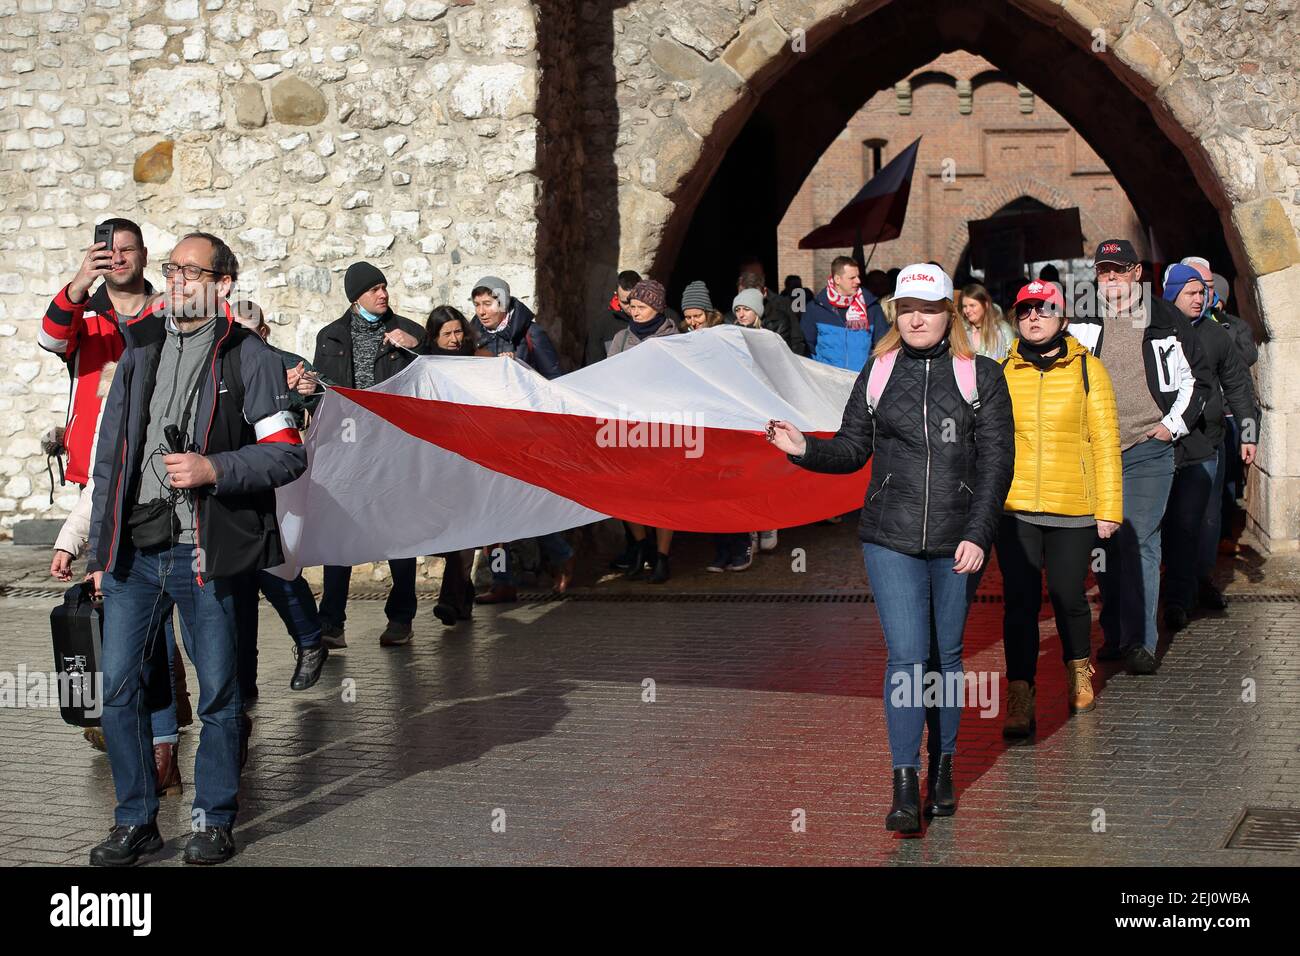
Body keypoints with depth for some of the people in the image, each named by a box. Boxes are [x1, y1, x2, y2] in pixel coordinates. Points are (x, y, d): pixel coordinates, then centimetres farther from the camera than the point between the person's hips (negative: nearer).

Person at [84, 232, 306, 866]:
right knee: (117, 687, 3)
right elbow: (110, 455, 16)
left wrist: (214, 468, -19)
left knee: (219, 694, 5)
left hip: (206, 553, -4)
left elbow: (288, 454, -5)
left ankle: (214, 819, 19)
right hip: (134, 551, 4)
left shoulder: (249, 357, -1)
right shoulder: (141, 350, 13)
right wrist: (98, 550, 13)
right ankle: (136, 821, 16)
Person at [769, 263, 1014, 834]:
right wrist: (805, 449, -12)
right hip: (890, 539, 0)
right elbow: (853, 449, 8)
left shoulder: (980, 375, 1)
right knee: (905, 658, -7)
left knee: (947, 656, 11)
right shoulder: (877, 373, 7)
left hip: (958, 543, 0)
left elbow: (997, 461, -2)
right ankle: (905, 787, -5)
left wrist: (978, 534, -10)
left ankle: (942, 769, 25)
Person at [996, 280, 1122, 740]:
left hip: (1073, 509, -1)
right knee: (1020, 602, -4)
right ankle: (1020, 700, -1)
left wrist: (1109, 508, -1)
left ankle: (1078, 672, 36)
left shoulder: (1087, 369, 1)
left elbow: (1105, 442, 2)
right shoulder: (1002, 373, 6)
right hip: (1014, 510, 1)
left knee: (1069, 597, 9)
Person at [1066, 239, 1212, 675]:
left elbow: (1197, 377, 13)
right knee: (1104, 544, 6)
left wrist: (1175, 423, 5)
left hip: (1148, 448, -3)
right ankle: (1114, 634, 16)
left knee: (1139, 542, -11)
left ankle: (1139, 641, -9)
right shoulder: (1081, 324, 9)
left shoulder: (1167, 322, 5)